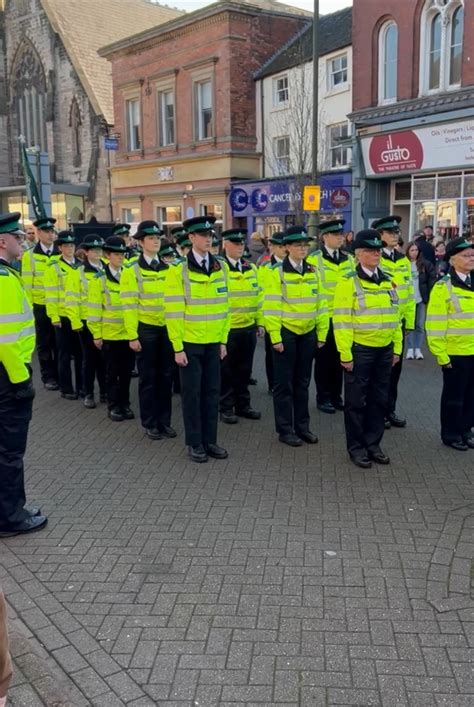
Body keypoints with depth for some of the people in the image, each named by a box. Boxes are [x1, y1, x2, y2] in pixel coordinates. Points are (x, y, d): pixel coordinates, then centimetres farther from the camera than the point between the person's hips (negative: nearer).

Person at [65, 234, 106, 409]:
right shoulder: (77, 272, -3)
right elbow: (72, 299, -6)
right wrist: (75, 322, -12)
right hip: (87, 321, -3)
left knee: (104, 357, 8)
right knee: (90, 358, 5)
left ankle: (105, 391, 21)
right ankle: (88, 394, 15)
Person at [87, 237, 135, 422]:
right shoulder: (99, 279, -2)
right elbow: (94, 309, -4)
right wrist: (96, 334, -7)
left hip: (129, 333, 3)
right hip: (110, 334, -3)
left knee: (127, 371, 9)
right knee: (112, 372, 6)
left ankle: (125, 404, 21)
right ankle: (113, 406, 16)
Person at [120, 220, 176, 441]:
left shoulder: (168, 268, 9)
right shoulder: (131, 270, -5)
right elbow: (129, 306, -8)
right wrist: (132, 336, -12)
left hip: (168, 328, 4)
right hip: (146, 329, -4)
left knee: (166, 375, 9)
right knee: (148, 377, 5)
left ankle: (165, 421, 21)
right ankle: (150, 423, 16)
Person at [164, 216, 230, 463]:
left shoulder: (219, 267, 6)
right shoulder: (178, 270, -8)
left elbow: (224, 306, 10)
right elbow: (173, 312, -10)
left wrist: (223, 340, 7)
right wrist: (177, 347, -13)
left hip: (213, 343, 4)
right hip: (190, 343, -4)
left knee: (212, 392, 9)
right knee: (192, 393, 4)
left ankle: (209, 440, 20)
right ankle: (194, 443, 16)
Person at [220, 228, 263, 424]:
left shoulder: (251, 268, 11)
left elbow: (257, 296, 15)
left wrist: (260, 322, 11)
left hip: (248, 328, 5)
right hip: (226, 329, -5)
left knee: (244, 369, 13)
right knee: (226, 370, 5)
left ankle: (243, 405, 24)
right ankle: (226, 408, 16)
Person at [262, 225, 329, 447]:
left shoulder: (313, 271, 8)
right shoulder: (276, 272, -7)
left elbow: (321, 304, 10)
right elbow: (271, 307, -10)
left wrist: (322, 334, 7)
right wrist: (275, 337, -14)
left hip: (308, 334, 5)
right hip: (286, 334, -5)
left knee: (302, 382, 12)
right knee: (284, 383, 3)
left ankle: (302, 426, 22)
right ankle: (285, 429, 12)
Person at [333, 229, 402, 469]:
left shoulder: (387, 282, 10)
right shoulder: (348, 282, -9)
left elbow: (395, 317, 15)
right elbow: (341, 321, -13)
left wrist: (397, 348, 11)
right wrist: (345, 354, -16)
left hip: (384, 351, 6)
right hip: (359, 350, -6)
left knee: (379, 399, 12)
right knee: (356, 400, 5)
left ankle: (373, 443, 26)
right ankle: (356, 447, 17)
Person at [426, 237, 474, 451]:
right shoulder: (443, 287, -11)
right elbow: (435, 324, -12)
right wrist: (441, 354, -14)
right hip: (455, 353, -5)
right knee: (454, 395, 7)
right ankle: (451, 434, 21)